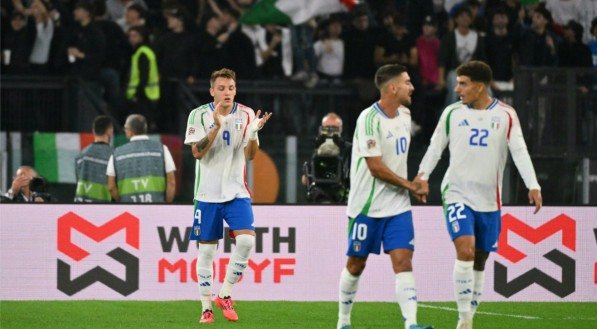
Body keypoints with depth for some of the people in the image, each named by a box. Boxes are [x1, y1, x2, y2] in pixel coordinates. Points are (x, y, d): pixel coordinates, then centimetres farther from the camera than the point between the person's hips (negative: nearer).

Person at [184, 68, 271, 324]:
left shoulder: (245, 115, 2)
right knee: (206, 250, 3)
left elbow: (250, 155, -1)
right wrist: (216, 126, -24)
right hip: (208, 193, -1)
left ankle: (225, 294, -2)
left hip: (236, 191, 1)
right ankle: (206, 306, 14)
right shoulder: (200, 115, -3)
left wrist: (254, 132, -20)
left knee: (246, 240, -18)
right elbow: (197, 152, -13)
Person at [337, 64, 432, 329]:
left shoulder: (404, 115, 7)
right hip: (367, 206, -6)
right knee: (356, 265, 8)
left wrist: (415, 183, 13)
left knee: (403, 261, -9)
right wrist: (409, 185, -10)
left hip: (398, 206, 6)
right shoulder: (369, 119, -18)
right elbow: (376, 167, -19)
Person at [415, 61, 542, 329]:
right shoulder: (452, 113, 3)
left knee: (480, 261, 9)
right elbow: (435, 147, 7)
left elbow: (519, 152, -3)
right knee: (465, 250, -20)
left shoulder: (506, 116, 1)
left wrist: (533, 186, -15)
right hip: (457, 194, -2)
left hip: (489, 200, 2)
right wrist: (423, 175, -10)